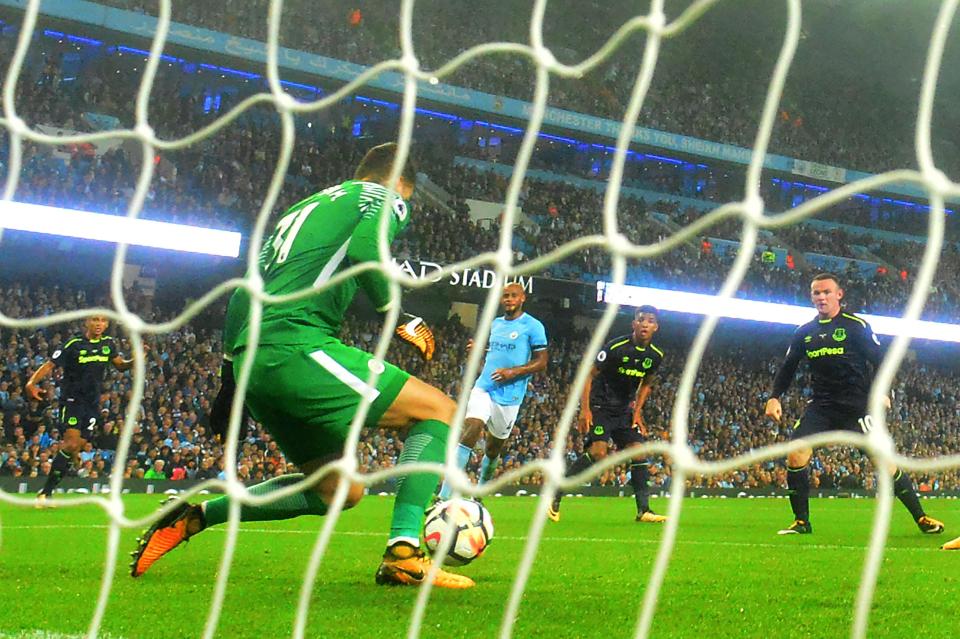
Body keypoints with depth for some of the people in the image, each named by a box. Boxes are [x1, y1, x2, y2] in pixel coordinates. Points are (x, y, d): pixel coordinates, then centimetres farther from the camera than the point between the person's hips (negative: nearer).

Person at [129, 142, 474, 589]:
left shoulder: (300, 209, 33)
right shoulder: (384, 198, 10)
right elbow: (363, 250, -15)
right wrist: (399, 317, -3)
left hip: (253, 361, 9)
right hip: (297, 346, -8)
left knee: (340, 490, 17)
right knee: (440, 410, -1)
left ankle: (194, 516, 14)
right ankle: (403, 554, -15)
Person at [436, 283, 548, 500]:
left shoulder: (532, 326, -4)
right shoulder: (495, 323, 14)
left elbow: (541, 362, -6)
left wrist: (514, 371, -19)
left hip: (509, 395, -3)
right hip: (484, 387, 3)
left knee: (493, 449, 10)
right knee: (468, 433, -18)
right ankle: (445, 496, -24)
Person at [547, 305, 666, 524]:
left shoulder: (655, 356, 0)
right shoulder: (616, 347, -18)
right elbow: (589, 375, -13)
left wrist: (637, 411, 7)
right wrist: (585, 410, -19)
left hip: (624, 410, 6)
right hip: (600, 405, -6)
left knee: (639, 452, -4)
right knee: (597, 452, -21)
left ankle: (643, 510, 3)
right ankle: (554, 496, -11)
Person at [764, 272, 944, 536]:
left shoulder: (856, 326, -2)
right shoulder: (804, 333, 10)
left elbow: (879, 360, -3)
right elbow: (787, 368, 16)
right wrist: (774, 397, 4)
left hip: (856, 404, -4)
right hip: (820, 405, 4)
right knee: (796, 453, -14)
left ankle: (921, 518, 8)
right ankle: (801, 522, -3)